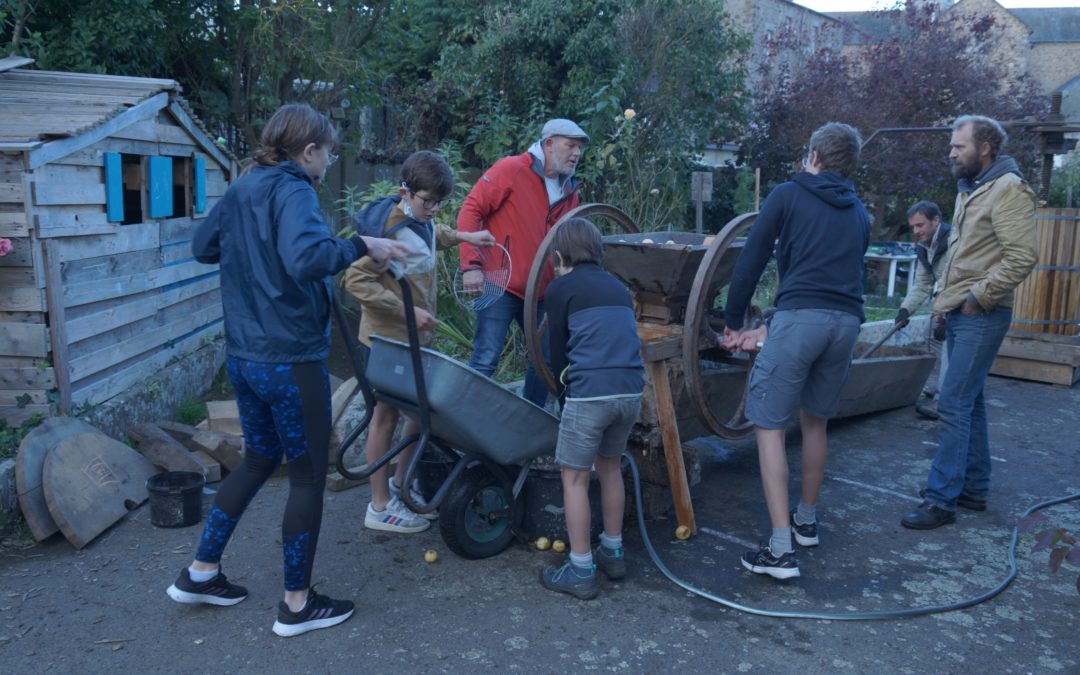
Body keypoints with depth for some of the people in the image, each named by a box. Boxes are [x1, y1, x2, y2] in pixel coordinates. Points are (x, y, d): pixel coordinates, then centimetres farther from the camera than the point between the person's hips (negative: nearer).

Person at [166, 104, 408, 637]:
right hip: (291, 360, -9)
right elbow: (306, 258, -34)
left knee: (259, 458, 24)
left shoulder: (240, 191, 10)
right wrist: (363, 246, -23)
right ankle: (298, 604, 17)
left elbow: (202, 246, 23)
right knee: (308, 475, 5)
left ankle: (200, 572, 32)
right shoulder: (292, 192, -15)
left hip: (243, 355, 9)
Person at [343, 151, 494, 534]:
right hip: (387, 340, -8)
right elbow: (357, 281, -24)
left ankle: (401, 483, 33)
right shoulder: (385, 229, -22)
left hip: (416, 337, 8)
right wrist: (407, 310, -26)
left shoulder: (422, 220, 4)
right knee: (387, 415, 3)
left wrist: (462, 237, 20)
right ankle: (380, 508, 17)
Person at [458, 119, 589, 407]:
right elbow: (471, 210, -11)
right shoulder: (511, 170, -8)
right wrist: (471, 265, -18)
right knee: (486, 360, -8)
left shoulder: (570, 190, 11)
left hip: (542, 292, 7)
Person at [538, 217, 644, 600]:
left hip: (590, 392, -6)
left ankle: (581, 571, 11)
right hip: (631, 389, 6)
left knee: (575, 477, 6)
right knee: (609, 467, 24)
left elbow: (559, 352, 7)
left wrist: (564, 396, 22)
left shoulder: (561, 288, 6)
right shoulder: (617, 287, 22)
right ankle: (612, 553, 34)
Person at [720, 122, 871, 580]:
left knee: (768, 426, -1)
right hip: (847, 321, 6)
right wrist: (765, 332, 24)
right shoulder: (859, 215, 25)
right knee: (815, 421, 22)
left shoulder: (789, 194, 9)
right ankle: (806, 520, 37)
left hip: (801, 317, -6)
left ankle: (780, 550, -6)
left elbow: (751, 261, 2)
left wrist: (733, 320, 15)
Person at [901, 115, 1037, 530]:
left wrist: (979, 296, -17)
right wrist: (944, 298, 16)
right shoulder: (969, 190, 17)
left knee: (955, 404, -10)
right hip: (958, 314, 10)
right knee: (969, 403, 14)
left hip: (982, 317, -10)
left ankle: (941, 500, -6)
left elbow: (1023, 256, -21)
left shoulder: (1008, 189, -12)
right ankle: (974, 489, 24)